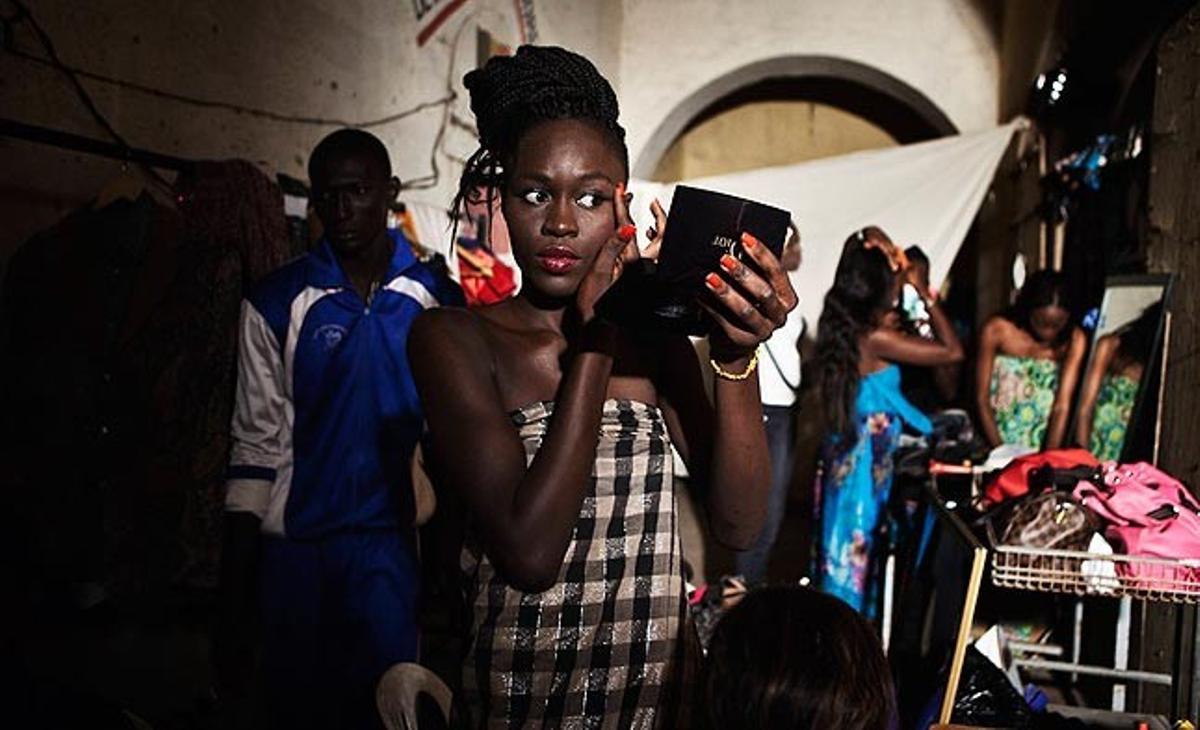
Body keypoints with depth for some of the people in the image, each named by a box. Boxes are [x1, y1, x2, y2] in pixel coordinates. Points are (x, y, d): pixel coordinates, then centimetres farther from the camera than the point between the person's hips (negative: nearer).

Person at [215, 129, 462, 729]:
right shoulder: (276, 303, 0)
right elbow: (257, 448, 0)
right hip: (297, 546, 0)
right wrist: (232, 608, -2)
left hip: (402, 545, 0)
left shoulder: (438, 299, 2)